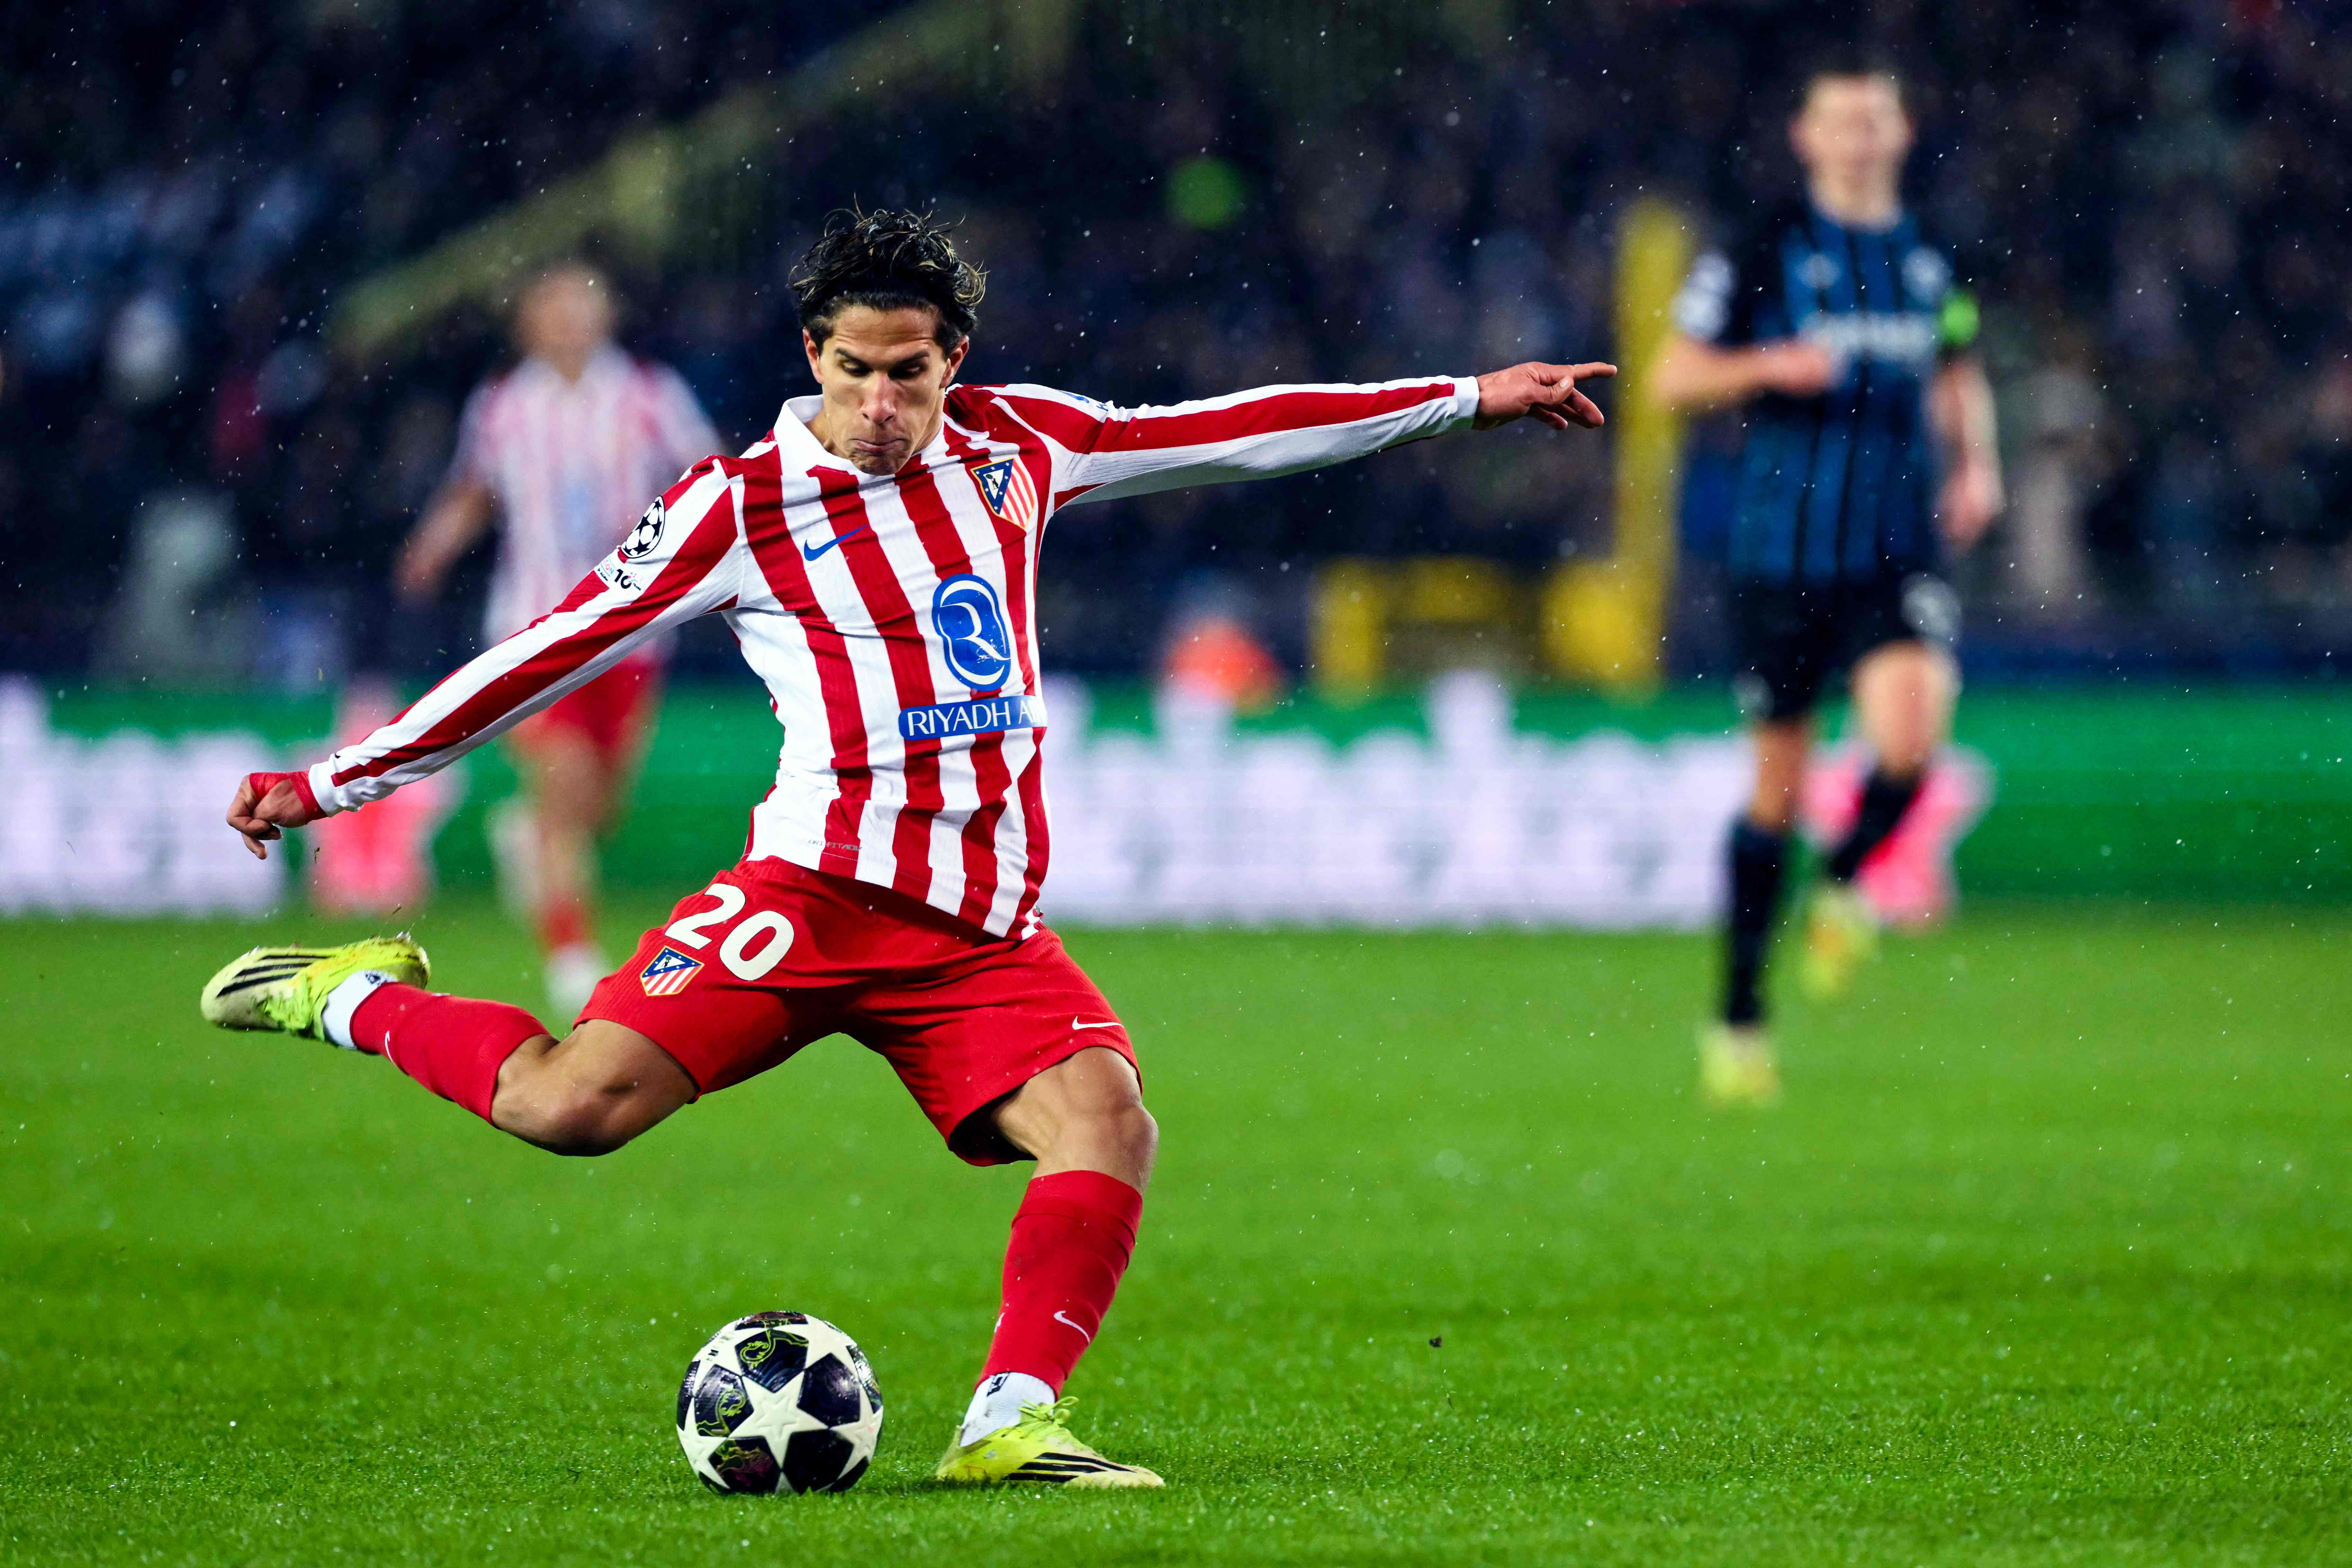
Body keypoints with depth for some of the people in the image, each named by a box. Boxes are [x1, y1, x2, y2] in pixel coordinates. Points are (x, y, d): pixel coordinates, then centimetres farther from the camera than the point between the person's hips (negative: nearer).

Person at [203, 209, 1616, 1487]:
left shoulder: (1017, 446, 12)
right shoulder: (743, 504, 1)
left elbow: (1237, 431, 18)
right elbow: (557, 651, 3)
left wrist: (1470, 399, 19)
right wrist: (327, 785, 2)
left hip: (989, 931, 4)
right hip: (821, 892, -4)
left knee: (1111, 1130, -22)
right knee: (567, 1108, -19)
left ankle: (1011, 1422, -23)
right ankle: (359, 999, 6)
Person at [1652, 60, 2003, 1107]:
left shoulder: (1928, 258, 10)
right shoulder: (1762, 253, -1)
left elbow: (1960, 374, 26)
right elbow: (1672, 380, -1)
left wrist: (1977, 465, 8)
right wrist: (1769, 366, -17)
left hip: (1900, 548, 2)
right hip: (1783, 548, -2)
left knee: (1911, 738, -22)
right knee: (1778, 785, 4)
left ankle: (1843, 885, 9)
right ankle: (1737, 1015, 18)